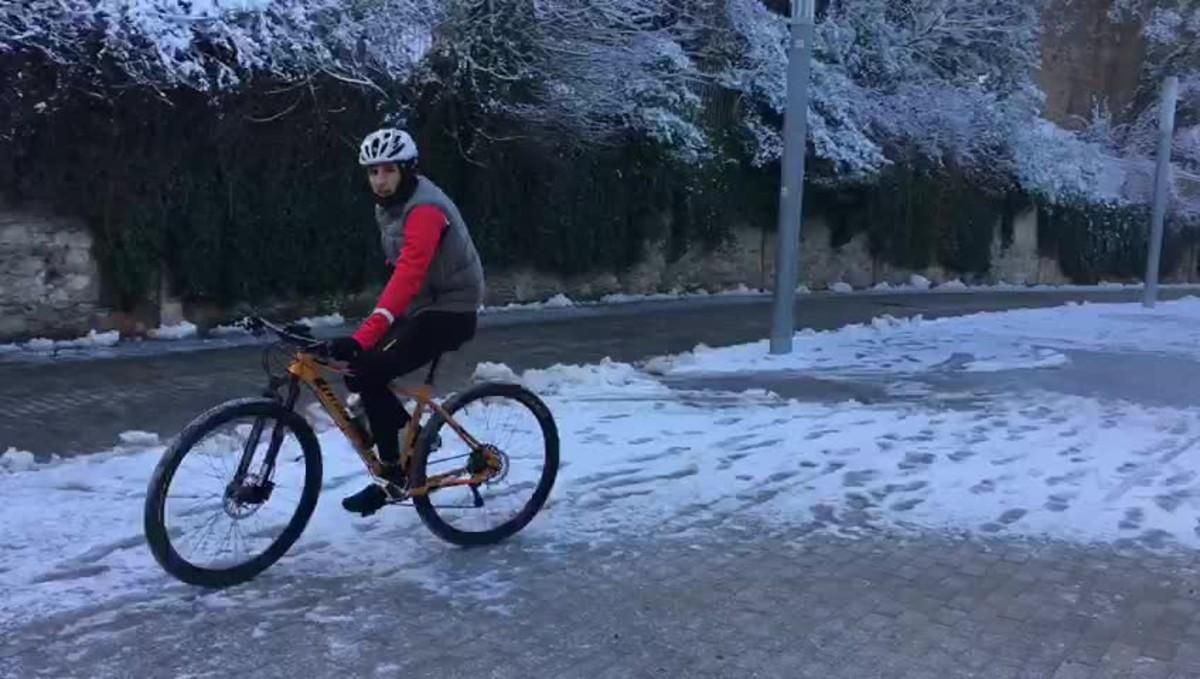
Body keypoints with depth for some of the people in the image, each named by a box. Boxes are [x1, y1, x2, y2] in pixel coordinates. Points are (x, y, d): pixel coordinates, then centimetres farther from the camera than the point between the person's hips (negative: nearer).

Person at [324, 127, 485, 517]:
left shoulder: (425, 209, -23)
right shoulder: (389, 205, 7)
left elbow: (407, 277, -35)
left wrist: (363, 336, -43)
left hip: (449, 312, -9)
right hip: (421, 307, 9)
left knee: (366, 374, -19)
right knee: (356, 368, 1)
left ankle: (394, 473, -6)